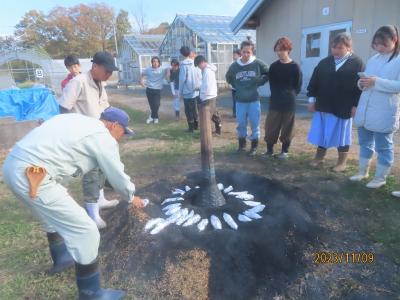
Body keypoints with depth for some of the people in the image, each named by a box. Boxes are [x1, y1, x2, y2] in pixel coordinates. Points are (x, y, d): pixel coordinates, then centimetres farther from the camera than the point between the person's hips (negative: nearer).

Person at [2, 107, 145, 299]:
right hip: (30, 175, -10)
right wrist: (131, 197, 23)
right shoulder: (103, 137, -4)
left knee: (55, 213, 33)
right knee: (85, 233, -2)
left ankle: (61, 259, 52)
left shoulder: (79, 120, 20)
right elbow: (117, 176, 5)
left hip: (13, 165, 10)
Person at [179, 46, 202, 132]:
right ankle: (196, 125, 27)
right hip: (196, 91, 6)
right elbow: (200, 77, 4)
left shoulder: (183, 65, -13)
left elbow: (182, 79, -13)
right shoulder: (195, 63, 3)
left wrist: (180, 92, -5)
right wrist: (198, 87, 12)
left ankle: (191, 127, 10)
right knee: (194, 109, 19)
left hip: (187, 92, -6)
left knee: (188, 111, 5)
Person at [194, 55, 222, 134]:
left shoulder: (207, 71, -18)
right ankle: (218, 129, 26)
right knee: (214, 114, 17)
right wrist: (202, 95, 12)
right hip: (211, 96, 10)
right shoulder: (208, 69, 13)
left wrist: (202, 97, -13)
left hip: (208, 97, -10)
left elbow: (207, 86, -22)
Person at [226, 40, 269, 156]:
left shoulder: (258, 64, -6)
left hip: (254, 100, -2)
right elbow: (228, 78, 17)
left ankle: (254, 146, 19)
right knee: (241, 124, 10)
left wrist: (259, 82, -2)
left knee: (255, 124, 5)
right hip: (240, 101, 2)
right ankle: (242, 144, 28)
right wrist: (237, 87, 7)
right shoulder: (234, 66, -1)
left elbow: (268, 74, 8)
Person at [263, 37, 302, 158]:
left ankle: (285, 150, 19)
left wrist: (290, 96, 2)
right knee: (271, 126, 2)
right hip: (275, 102, 3)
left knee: (287, 127, 6)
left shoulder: (295, 67, -5)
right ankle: (269, 149, 15)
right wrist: (276, 95, 5)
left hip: (289, 103, -3)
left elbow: (298, 86, 2)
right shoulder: (273, 66, 5)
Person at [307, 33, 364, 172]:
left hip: (343, 108, -3)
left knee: (342, 134, 8)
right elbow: (314, 81, 8)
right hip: (323, 105, 3)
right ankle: (319, 157, 27)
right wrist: (312, 98, 2)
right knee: (321, 133, 11)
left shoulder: (357, 63, -4)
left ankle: (342, 161, 22)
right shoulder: (324, 62, 6)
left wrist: (356, 105, -11)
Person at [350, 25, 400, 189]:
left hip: (384, 113, -6)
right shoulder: (373, 59, 12)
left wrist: (377, 82, -23)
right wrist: (362, 82, -6)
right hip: (364, 111, 6)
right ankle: (363, 171, 32)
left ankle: (380, 177, 20)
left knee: (383, 146, 6)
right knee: (365, 143, 17)